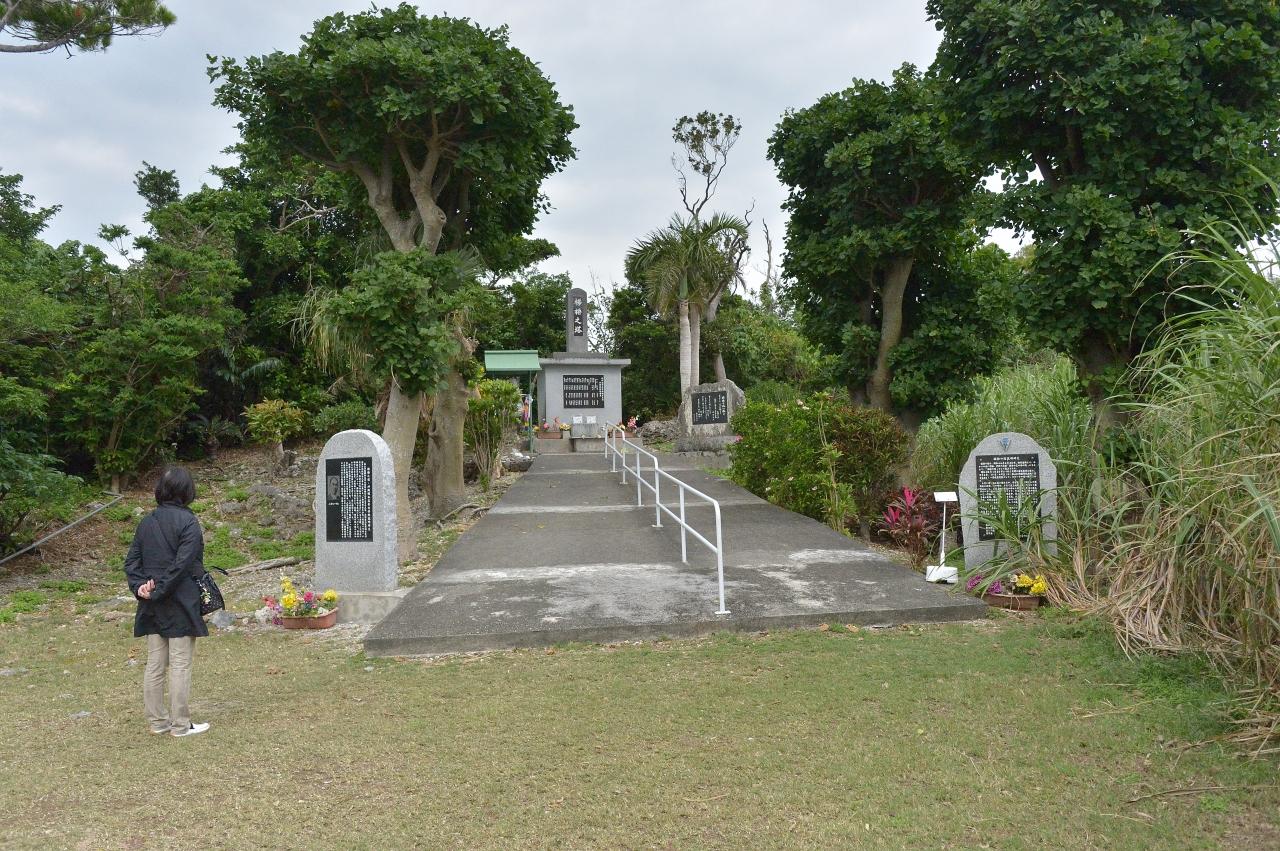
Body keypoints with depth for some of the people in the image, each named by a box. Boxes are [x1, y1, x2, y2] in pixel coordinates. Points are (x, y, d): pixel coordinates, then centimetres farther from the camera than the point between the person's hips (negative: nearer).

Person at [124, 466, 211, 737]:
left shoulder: (146, 522, 8)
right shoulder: (188, 522, -13)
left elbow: (131, 561, 5)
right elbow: (182, 563, -20)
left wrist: (140, 586, -5)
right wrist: (159, 591, -13)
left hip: (152, 605, 7)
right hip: (180, 605, -6)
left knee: (154, 664, 13)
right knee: (180, 665, 1)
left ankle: (158, 721, 21)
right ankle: (180, 725, 8)